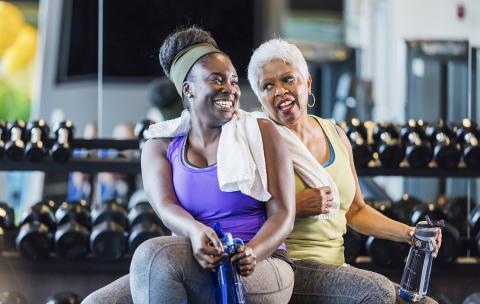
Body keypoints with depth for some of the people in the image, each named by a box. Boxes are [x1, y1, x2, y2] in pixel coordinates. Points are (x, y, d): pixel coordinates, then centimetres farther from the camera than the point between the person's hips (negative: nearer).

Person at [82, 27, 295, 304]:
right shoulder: (160, 147, 12)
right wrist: (195, 231, -33)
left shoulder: (260, 133, 5)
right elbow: (165, 207, -7)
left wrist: (254, 252, -25)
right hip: (199, 270, 3)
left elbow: (283, 214, -2)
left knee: (157, 254, -31)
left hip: (260, 271, -3)